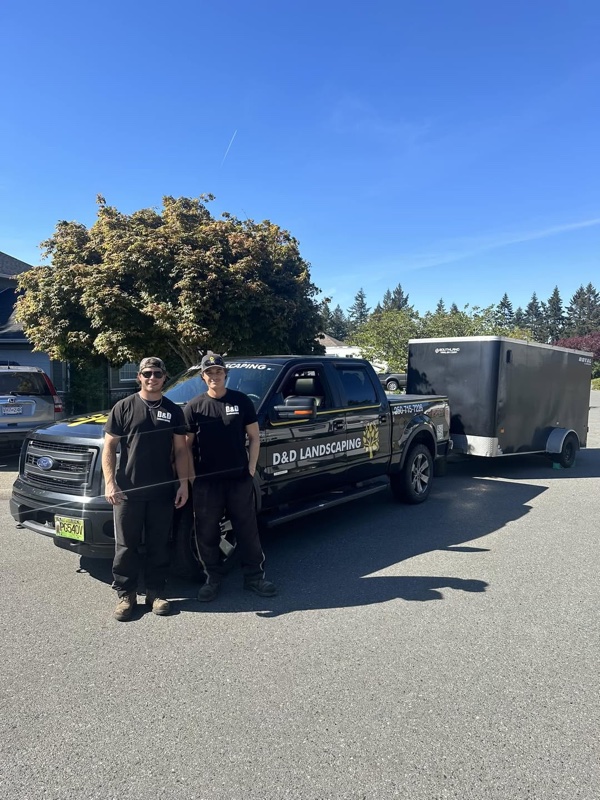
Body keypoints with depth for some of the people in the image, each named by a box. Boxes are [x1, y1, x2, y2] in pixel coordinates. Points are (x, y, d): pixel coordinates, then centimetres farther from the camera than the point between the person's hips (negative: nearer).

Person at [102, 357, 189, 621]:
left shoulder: (173, 411, 7)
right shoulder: (124, 407, 1)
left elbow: (180, 450, 8)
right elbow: (109, 447, 1)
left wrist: (184, 483, 1)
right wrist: (110, 483, -9)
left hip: (162, 492, 2)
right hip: (128, 491, -2)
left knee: (159, 545, 9)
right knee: (126, 545, 6)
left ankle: (156, 592, 22)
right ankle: (126, 594, 20)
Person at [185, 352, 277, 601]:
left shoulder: (241, 401, 3)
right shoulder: (194, 406, 3)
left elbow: (254, 437, 7)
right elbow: (187, 445, 4)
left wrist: (251, 468, 0)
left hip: (240, 480, 0)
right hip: (206, 483, 0)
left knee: (248, 531, 8)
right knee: (207, 534, 8)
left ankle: (255, 577, 22)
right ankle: (212, 579, 26)